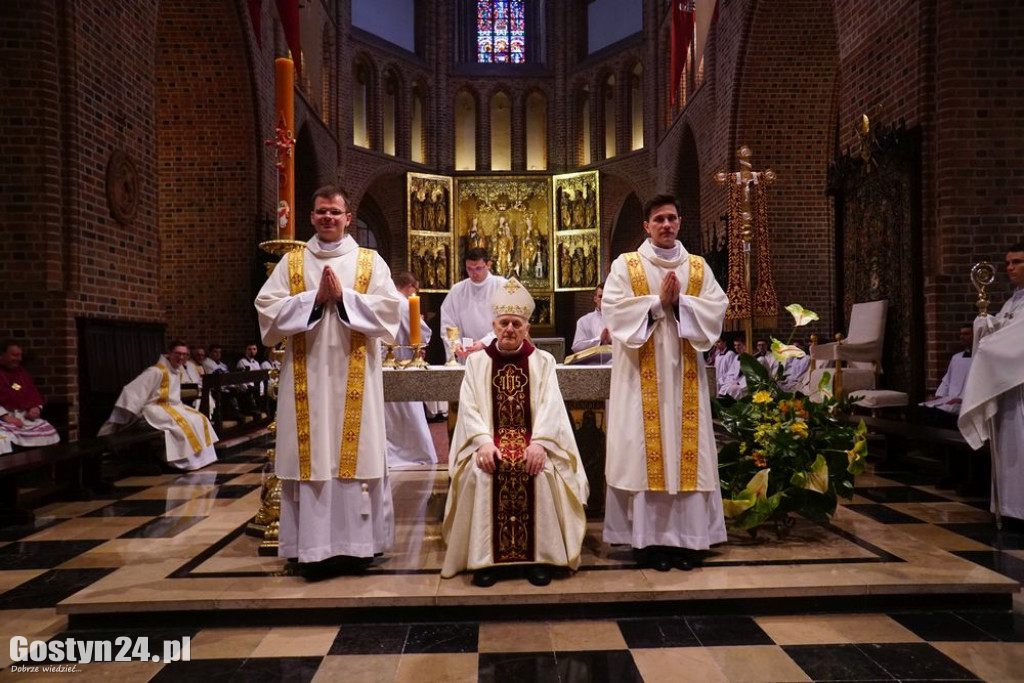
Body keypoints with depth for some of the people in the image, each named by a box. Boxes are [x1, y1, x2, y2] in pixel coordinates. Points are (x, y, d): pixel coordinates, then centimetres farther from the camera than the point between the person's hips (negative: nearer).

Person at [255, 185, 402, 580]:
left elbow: (388, 309, -3)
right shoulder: (291, 263, 11)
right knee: (311, 456, 0)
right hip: (307, 376, 1)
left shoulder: (371, 262, 8)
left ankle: (355, 543, 10)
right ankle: (314, 547, 7)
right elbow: (268, 309, 0)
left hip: (354, 377, -1)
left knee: (356, 454, 0)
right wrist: (315, 298, -10)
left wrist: (343, 296, -12)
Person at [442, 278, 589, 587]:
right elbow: (469, 406, -2)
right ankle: (483, 558, -16)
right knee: (479, 472, -29)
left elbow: (551, 405, -5)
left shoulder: (543, 361, 8)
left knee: (541, 471, -30)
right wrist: (484, 441, -19)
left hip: (532, 439, 0)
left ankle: (539, 556, -16)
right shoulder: (477, 361, 9)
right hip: (491, 439, 1)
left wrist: (539, 442, -22)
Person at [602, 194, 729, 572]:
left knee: (686, 449, 2)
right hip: (641, 374, -2)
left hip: (684, 373, 3)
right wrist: (658, 302, -13)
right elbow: (615, 309, -8)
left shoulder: (699, 267, 12)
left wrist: (679, 302, -12)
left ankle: (686, 536, 10)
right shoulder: (625, 265, 4)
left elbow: (715, 309, 1)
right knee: (643, 450, -3)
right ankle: (648, 538, 3)